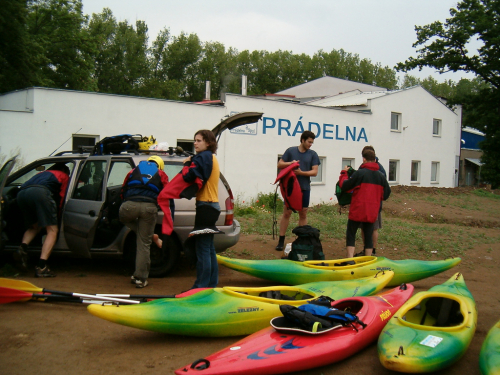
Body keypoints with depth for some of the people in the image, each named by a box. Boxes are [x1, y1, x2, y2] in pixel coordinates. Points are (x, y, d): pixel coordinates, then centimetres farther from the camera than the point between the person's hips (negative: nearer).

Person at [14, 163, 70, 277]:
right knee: (52, 230, 0)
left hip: (21, 193, 6)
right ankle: (41, 267, -14)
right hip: (41, 192, -6)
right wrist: (57, 216, 30)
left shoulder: (42, 173, 42)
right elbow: (62, 196, 21)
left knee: (34, 227, 26)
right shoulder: (64, 176, 30)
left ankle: (23, 248, -2)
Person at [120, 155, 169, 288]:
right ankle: (140, 278, 12)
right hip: (149, 207, 0)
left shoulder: (134, 171, 30)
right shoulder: (161, 175, 27)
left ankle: (151, 236, 20)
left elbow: (123, 191, 31)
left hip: (129, 205, 0)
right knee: (144, 244, 8)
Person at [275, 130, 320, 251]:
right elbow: (279, 164, 5)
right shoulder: (291, 151, 2)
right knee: (286, 213, -2)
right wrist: (290, 163, -14)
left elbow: (314, 172, -1)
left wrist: (301, 172, -15)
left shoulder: (313, 154, 5)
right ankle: (281, 241, 3)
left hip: (305, 188, 2)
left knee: (303, 214, 7)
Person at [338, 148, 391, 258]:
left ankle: (350, 260, -3)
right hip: (372, 212, 4)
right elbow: (386, 194, 9)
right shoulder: (381, 176, 5)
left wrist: (344, 173, 8)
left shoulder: (359, 173, -11)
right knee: (368, 235, 12)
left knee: (350, 234, 6)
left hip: (357, 210, -4)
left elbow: (344, 186, -6)